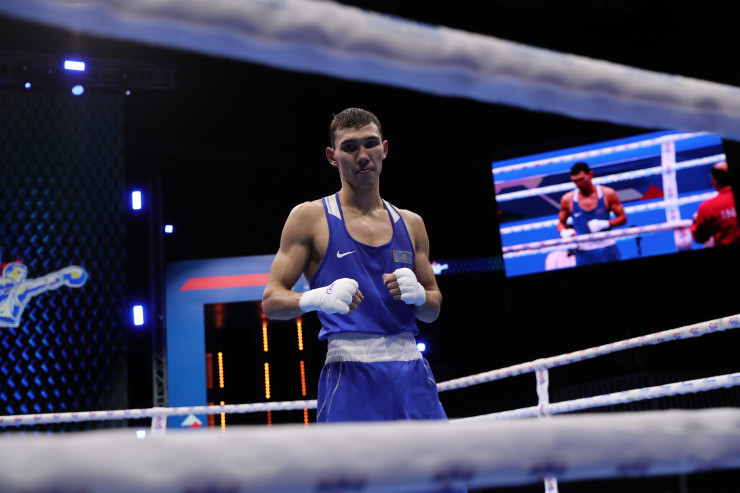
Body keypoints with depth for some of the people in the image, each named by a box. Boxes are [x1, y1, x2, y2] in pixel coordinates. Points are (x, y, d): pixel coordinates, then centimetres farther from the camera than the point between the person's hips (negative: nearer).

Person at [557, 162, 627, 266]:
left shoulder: (608, 194, 0)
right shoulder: (567, 199, 2)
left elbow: (623, 218, 3)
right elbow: (561, 223, 14)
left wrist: (604, 224, -15)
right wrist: (564, 232, -10)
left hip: (607, 249, 0)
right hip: (583, 252, 0)